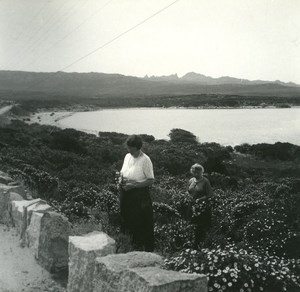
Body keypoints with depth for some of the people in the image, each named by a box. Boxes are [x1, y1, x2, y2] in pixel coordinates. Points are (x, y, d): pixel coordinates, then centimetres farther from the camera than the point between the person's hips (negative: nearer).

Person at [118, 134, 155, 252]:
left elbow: (151, 180, -15)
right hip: (126, 194, 6)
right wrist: (120, 178, -2)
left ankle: (146, 248, 16)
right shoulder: (127, 156, 6)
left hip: (140, 195, -6)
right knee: (127, 219, 12)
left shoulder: (145, 160, -14)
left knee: (142, 223, 1)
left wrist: (134, 185, -20)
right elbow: (122, 172, 20)